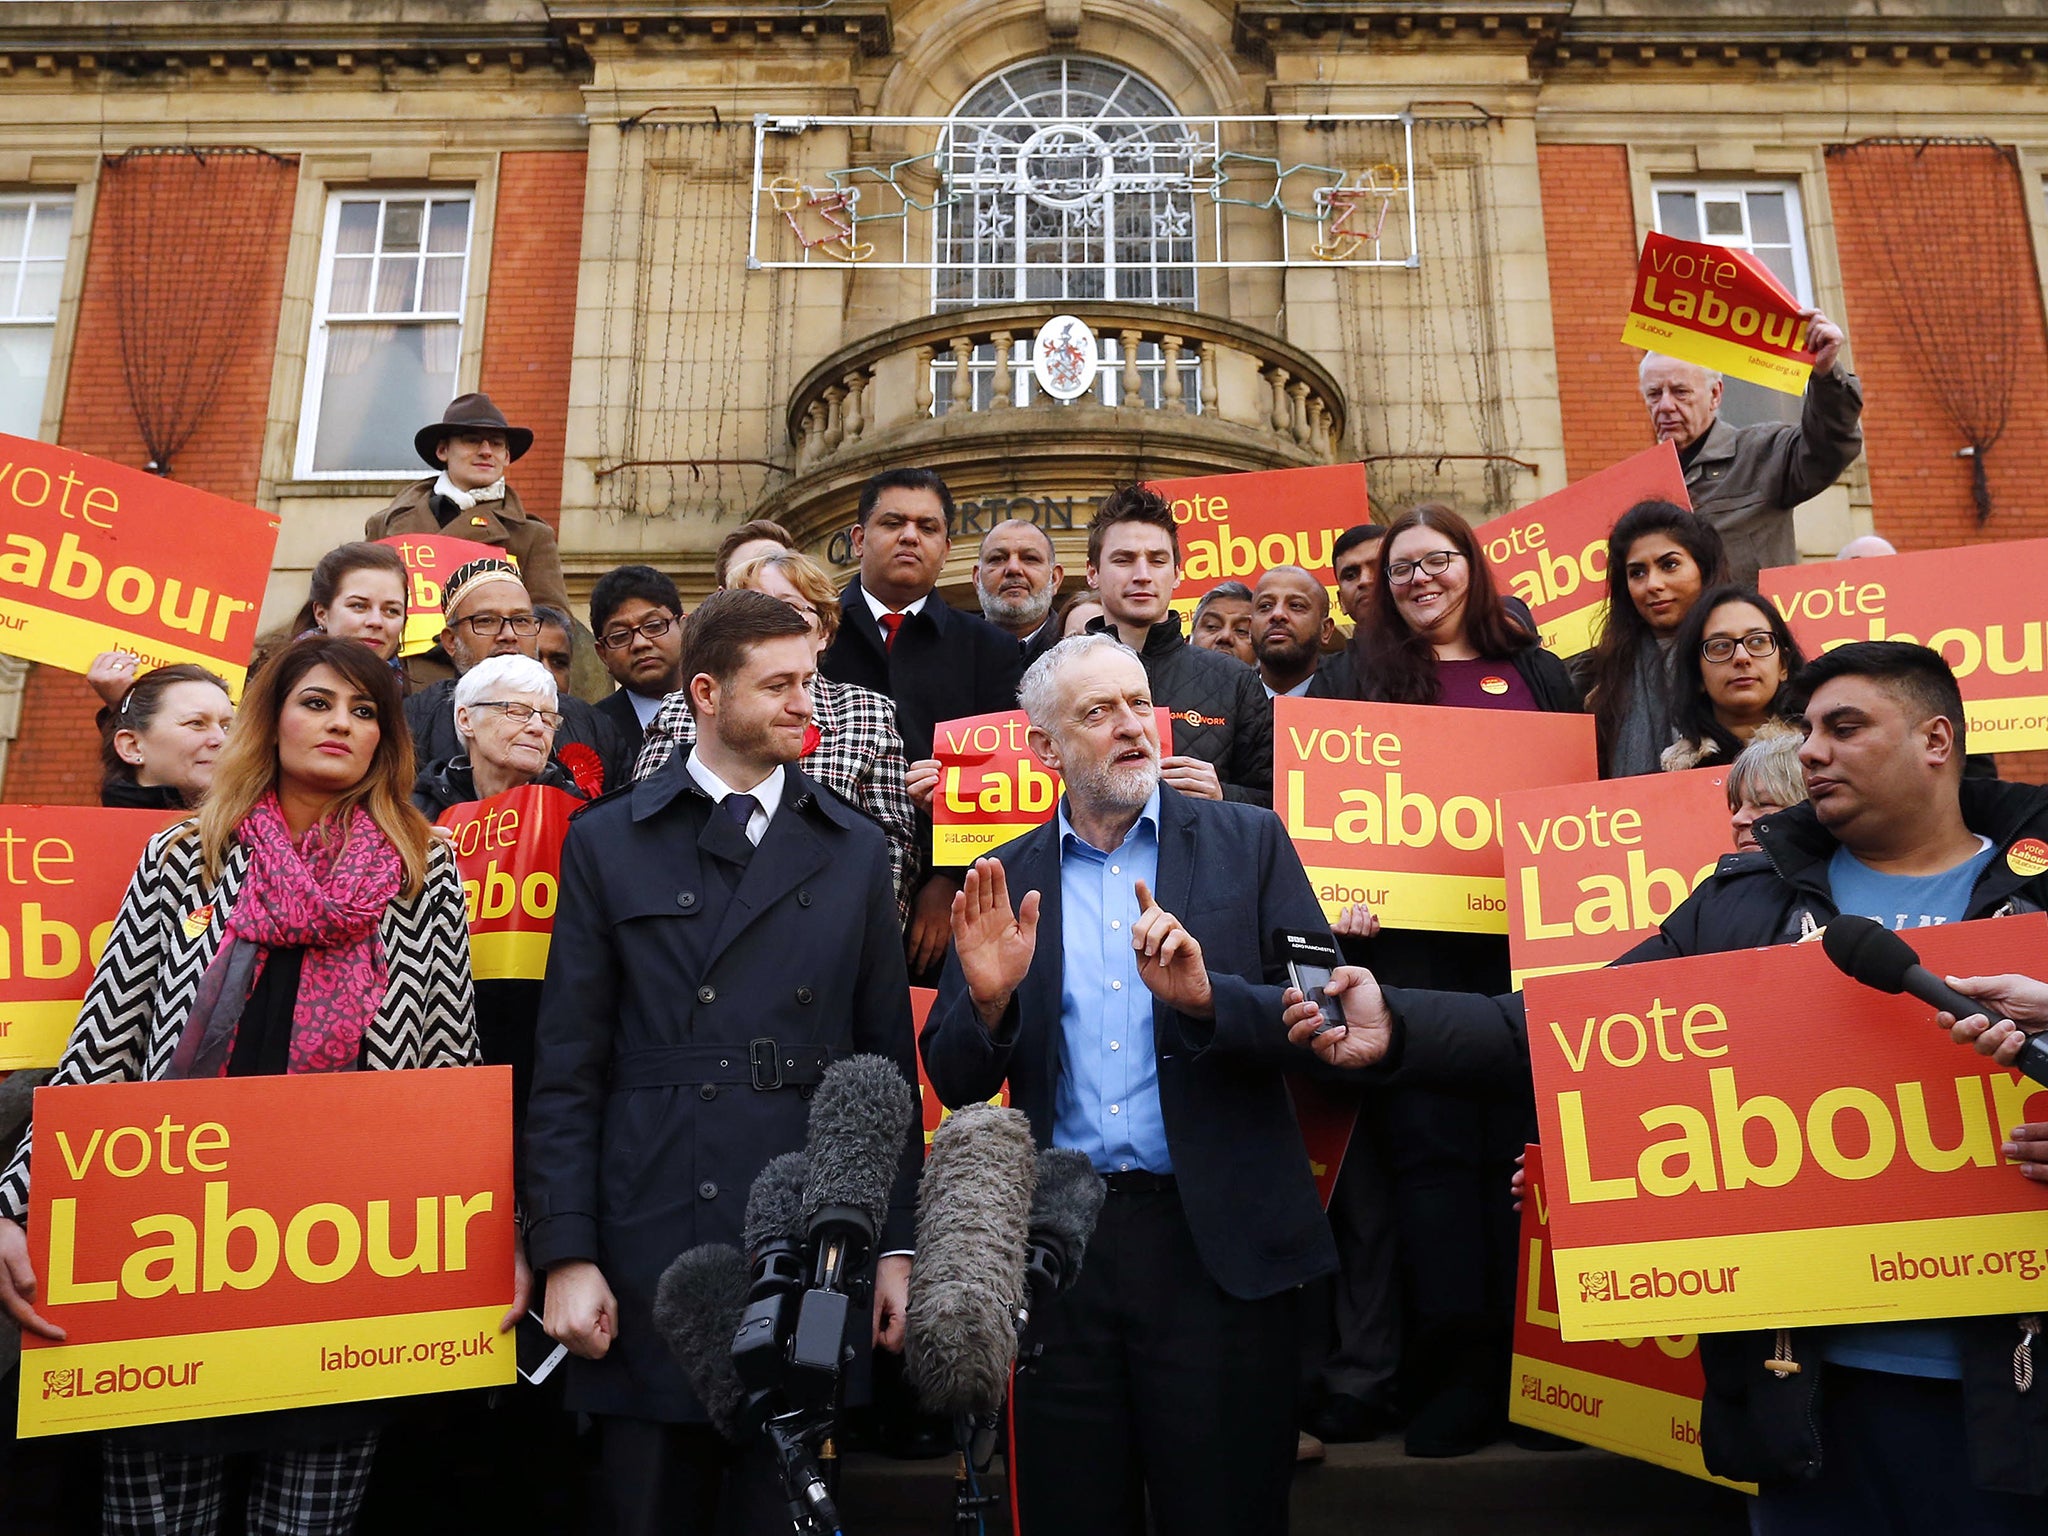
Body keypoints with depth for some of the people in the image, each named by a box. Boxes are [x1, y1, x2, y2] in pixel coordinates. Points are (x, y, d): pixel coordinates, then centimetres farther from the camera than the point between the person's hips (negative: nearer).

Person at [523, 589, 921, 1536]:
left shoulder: (855, 851, 7)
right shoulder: (608, 843, 3)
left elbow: (888, 1060, 7)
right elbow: (566, 1070, 1)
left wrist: (898, 1245, 4)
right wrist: (566, 1255, -5)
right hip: (645, 1259, -1)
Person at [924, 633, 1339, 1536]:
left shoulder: (1249, 844, 1)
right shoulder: (1005, 882, 5)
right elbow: (955, 1084, 4)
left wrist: (1206, 996, -22)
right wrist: (988, 997, -16)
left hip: (1216, 1244, -1)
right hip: (1058, 1248, 2)